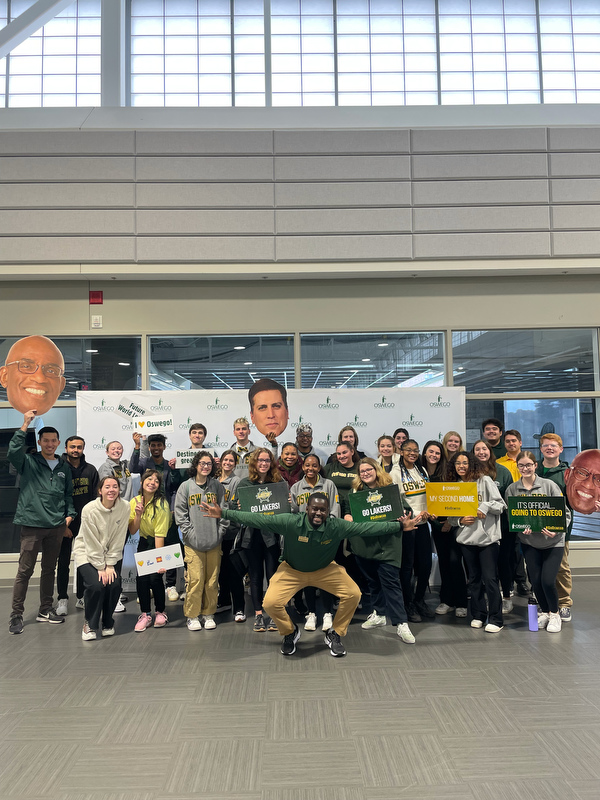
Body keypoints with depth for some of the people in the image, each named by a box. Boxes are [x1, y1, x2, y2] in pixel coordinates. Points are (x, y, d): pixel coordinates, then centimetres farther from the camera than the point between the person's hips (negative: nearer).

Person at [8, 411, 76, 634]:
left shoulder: (64, 467, 12)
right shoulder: (28, 462, -1)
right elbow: (13, 452, -22)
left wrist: (69, 515, 5)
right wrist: (25, 426, -23)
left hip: (57, 526, 4)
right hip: (32, 524, -4)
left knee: (49, 569, 14)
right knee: (25, 570, -1)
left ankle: (45, 610, 26)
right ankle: (16, 615, 10)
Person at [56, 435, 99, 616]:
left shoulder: (90, 470, 4)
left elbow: (95, 498, 6)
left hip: (85, 523, 3)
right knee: (63, 562, 5)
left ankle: (82, 596, 22)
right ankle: (62, 598, 16)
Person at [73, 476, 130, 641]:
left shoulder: (124, 507, -14)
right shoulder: (89, 510, -20)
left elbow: (118, 540, -9)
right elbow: (92, 543, -16)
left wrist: (110, 565, -11)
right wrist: (101, 567, -14)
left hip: (112, 554, 3)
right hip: (88, 554, -3)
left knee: (114, 585, -13)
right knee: (96, 585, -20)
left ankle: (108, 623, 14)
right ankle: (90, 624, 5)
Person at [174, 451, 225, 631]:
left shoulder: (217, 486, 7)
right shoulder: (186, 487, 1)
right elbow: (180, 514, 0)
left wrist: (220, 531, -1)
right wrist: (190, 533, -7)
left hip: (214, 542, 2)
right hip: (193, 542, -2)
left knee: (212, 580, 6)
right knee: (195, 579, -4)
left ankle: (208, 614, 20)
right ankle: (192, 616, 12)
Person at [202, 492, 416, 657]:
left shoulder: (337, 526, -22)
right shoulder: (290, 522, -28)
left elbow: (367, 527, -18)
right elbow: (257, 519, -28)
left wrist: (399, 526, -18)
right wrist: (223, 513, -33)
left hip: (325, 570, 1)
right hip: (292, 570, -1)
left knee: (353, 594, -16)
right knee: (271, 603, -21)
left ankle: (334, 635, 11)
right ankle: (290, 632, 15)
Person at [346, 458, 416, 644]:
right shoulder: (356, 490, 11)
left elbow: (405, 509, 3)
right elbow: (347, 511, 13)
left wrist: (404, 517, -18)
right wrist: (347, 516, -9)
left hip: (387, 544, -4)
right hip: (364, 543, 4)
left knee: (391, 581, -6)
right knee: (372, 580, 16)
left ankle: (401, 623, -3)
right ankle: (379, 613, 33)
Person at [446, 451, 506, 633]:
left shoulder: (484, 481, -2)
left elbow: (501, 504, -4)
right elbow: (450, 516, 8)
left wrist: (485, 507, -20)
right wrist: (460, 521, -10)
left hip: (487, 537, -4)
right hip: (466, 539, 4)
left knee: (490, 578, -4)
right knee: (474, 578, 13)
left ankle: (495, 619, 7)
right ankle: (478, 615, 25)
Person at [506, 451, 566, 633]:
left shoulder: (549, 485, -6)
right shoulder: (512, 489, -1)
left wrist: (555, 530, -21)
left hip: (553, 541, -2)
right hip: (529, 542, 2)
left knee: (548, 580, -9)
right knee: (535, 580, 3)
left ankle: (554, 614, 18)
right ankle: (544, 612, 30)